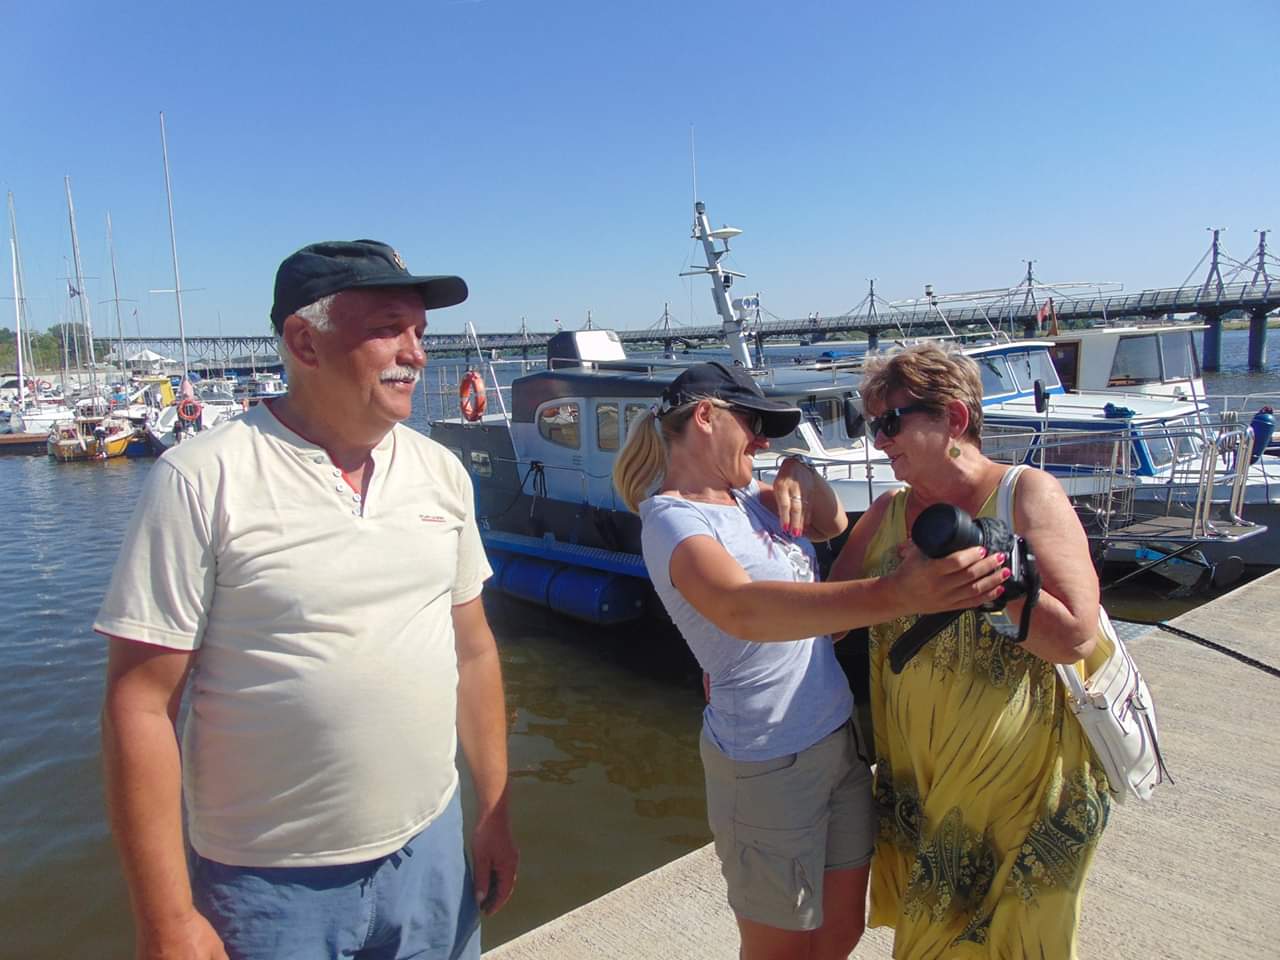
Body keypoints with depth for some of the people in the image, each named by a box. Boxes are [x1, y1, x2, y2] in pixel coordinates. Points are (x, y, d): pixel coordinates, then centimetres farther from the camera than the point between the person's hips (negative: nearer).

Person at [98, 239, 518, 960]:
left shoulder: (441, 472, -1)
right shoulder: (203, 480, -15)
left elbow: (473, 650, 6)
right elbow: (142, 704, -12)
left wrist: (496, 816, 8)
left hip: (429, 849, 4)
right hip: (269, 884, -4)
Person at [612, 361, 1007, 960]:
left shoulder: (747, 497, 5)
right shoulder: (672, 519, -20)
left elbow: (834, 525, 17)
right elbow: (742, 610, -40)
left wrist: (799, 473, -4)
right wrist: (893, 595, -50)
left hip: (840, 735, 8)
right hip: (769, 761, -8)